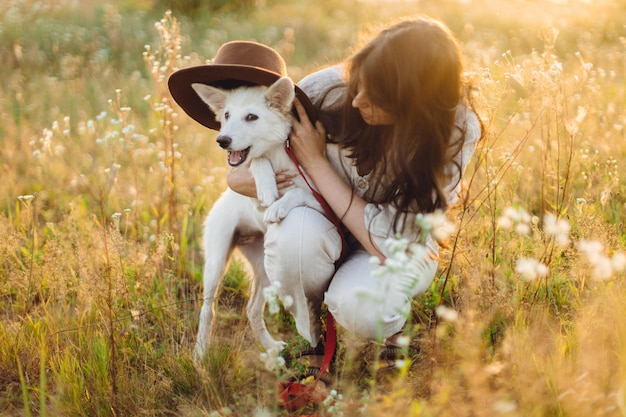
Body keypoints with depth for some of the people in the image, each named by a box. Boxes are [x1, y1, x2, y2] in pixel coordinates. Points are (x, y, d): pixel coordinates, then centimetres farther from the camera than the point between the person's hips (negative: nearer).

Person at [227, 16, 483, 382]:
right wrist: (241, 176, -27)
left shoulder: (456, 132, -28)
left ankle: (392, 321, 4)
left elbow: (388, 243, -28)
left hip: (402, 241, -2)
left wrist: (316, 162, -28)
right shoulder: (330, 88, -24)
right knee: (298, 228, -35)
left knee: (358, 305, -35)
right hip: (321, 227, 2)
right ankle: (313, 343, -6)